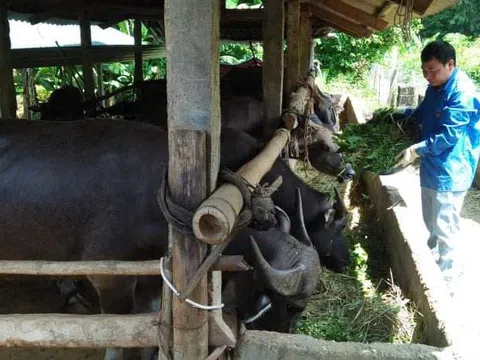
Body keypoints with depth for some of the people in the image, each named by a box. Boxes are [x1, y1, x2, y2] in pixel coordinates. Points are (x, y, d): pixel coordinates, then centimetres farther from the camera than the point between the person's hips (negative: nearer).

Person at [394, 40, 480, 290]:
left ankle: (447, 280, 14)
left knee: (445, 228, 0)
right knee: (431, 223, 23)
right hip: (432, 167, 9)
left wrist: (415, 151, -31)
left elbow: (448, 136, -27)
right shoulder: (435, 86, 6)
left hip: (449, 172, -9)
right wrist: (403, 114, 6)